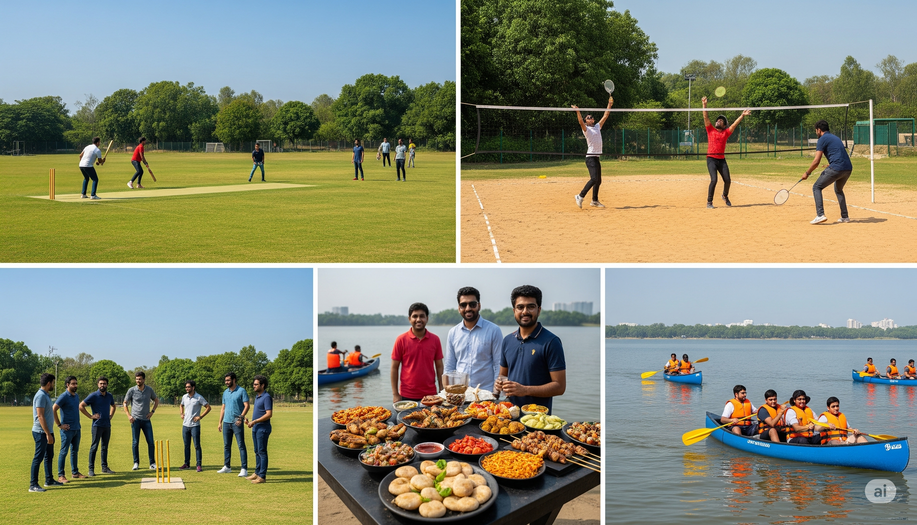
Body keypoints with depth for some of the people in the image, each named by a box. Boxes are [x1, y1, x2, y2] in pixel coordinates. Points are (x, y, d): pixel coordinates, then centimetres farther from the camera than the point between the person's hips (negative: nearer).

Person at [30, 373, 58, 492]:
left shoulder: (45, 395, 13)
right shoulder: (41, 396, -18)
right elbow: (40, 416, -22)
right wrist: (48, 434, -23)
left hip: (48, 431, 10)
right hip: (42, 433, -10)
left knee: (49, 456, 17)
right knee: (38, 458, -7)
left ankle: (49, 480, 28)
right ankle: (33, 485, -4)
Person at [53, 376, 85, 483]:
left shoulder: (76, 396, 11)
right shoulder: (64, 397, -13)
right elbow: (53, 410, -20)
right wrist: (59, 425, -17)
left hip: (77, 429, 8)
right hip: (67, 429, -8)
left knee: (75, 451, 14)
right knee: (64, 452, -3)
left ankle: (75, 472, 23)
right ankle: (60, 475, 1)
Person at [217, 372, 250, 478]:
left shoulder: (241, 391, -5)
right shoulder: (225, 392, 15)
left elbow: (246, 406, -10)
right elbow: (223, 408, 19)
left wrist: (241, 417, -22)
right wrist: (220, 422, 14)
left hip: (236, 422, -7)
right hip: (226, 422, 7)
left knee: (241, 446, -6)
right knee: (226, 445, 12)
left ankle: (244, 469, -6)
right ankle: (227, 467, 21)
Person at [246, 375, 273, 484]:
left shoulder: (266, 397, -15)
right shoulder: (257, 396, 15)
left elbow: (269, 414, -23)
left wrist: (255, 421, -21)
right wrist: (251, 421, 13)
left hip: (263, 428, -10)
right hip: (255, 428, 10)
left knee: (262, 452, -6)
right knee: (257, 451, 15)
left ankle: (262, 476, -3)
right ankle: (257, 473, 24)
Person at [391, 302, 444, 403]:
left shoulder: (435, 339, 3)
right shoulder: (401, 340, -2)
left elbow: (439, 366, 8)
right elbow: (394, 368, 0)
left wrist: (442, 391, 2)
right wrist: (395, 394, -4)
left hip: (430, 395, 2)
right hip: (407, 396, -2)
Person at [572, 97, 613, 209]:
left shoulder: (597, 127, 17)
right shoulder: (586, 129, -3)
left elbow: (605, 116, 20)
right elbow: (581, 122, -22)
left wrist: (609, 104, 17)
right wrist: (578, 112, -36)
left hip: (597, 157, 8)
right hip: (590, 157, -8)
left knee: (598, 180, 10)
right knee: (594, 179, -20)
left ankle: (595, 201, 19)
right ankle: (580, 196, -14)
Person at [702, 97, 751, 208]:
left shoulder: (726, 132, 13)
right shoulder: (710, 130, 9)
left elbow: (735, 124, 5)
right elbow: (706, 117, 2)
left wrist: (742, 115, -7)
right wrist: (704, 104, -6)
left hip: (722, 160, 3)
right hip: (711, 159, -3)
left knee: (727, 180, 0)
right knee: (714, 180, -17)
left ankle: (725, 196, 31)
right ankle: (709, 202, -6)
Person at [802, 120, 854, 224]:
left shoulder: (822, 139, -1)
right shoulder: (835, 137, 26)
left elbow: (816, 161, -8)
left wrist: (807, 173, 3)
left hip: (836, 168, -8)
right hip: (848, 168, 8)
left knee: (816, 187, 2)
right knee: (838, 190, 30)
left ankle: (820, 215, -12)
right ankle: (845, 217, 28)